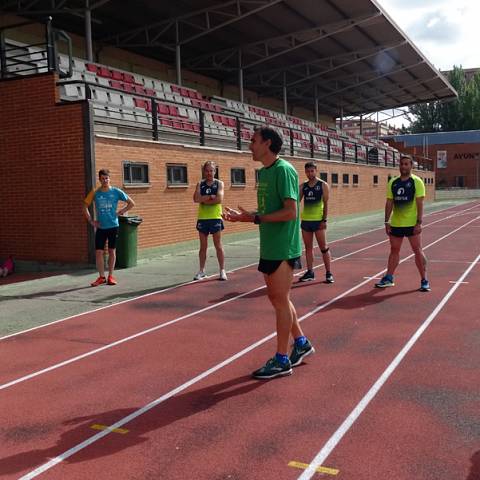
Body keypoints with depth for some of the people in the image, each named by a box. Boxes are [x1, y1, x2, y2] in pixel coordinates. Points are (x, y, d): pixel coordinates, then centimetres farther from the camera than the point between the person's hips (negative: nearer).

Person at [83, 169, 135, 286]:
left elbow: (131, 203, 3)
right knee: (98, 252, -2)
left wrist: (120, 212, -4)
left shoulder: (116, 192, -3)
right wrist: (91, 221, 2)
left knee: (111, 251, 7)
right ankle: (101, 277, 10)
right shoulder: (95, 193, 1)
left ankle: (110, 276, 17)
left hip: (113, 226, -1)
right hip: (100, 227, 1)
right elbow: (85, 207, 9)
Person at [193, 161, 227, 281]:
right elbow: (196, 199, -6)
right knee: (203, 246, 7)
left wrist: (204, 200, -10)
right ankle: (202, 271, 15)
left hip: (215, 218, -3)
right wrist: (210, 196, -14)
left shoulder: (219, 183, 2)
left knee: (218, 245, 0)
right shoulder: (200, 184, 9)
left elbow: (219, 199, -14)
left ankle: (222, 270, 6)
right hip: (202, 218, 3)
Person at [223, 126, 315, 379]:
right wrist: (244, 216, 4)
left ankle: (282, 360, 12)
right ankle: (301, 343, 33)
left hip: (283, 248, -9)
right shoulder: (263, 172, 13)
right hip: (269, 247, 9)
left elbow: (290, 212, -21)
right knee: (277, 298, 17)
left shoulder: (284, 170, -15)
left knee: (280, 300, -1)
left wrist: (254, 218, -21)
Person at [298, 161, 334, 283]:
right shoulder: (303, 186, 9)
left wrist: (324, 220, -13)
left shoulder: (323, 185, -3)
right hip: (305, 220, 5)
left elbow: (326, 203, -6)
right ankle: (310, 272, 16)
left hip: (318, 220, -4)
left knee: (324, 247, -2)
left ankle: (328, 273, 4)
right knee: (308, 248, 9)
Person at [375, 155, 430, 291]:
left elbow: (420, 204, -11)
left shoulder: (417, 182, -6)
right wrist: (387, 222, 4)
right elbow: (389, 203, 9)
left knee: (418, 250, -1)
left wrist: (419, 223, -17)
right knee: (394, 250, 12)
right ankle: (388, 278, 22)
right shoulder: (393, 182, 7)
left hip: (412, 224, -4)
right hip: (396, 223, 5)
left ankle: (424, 280, 6)